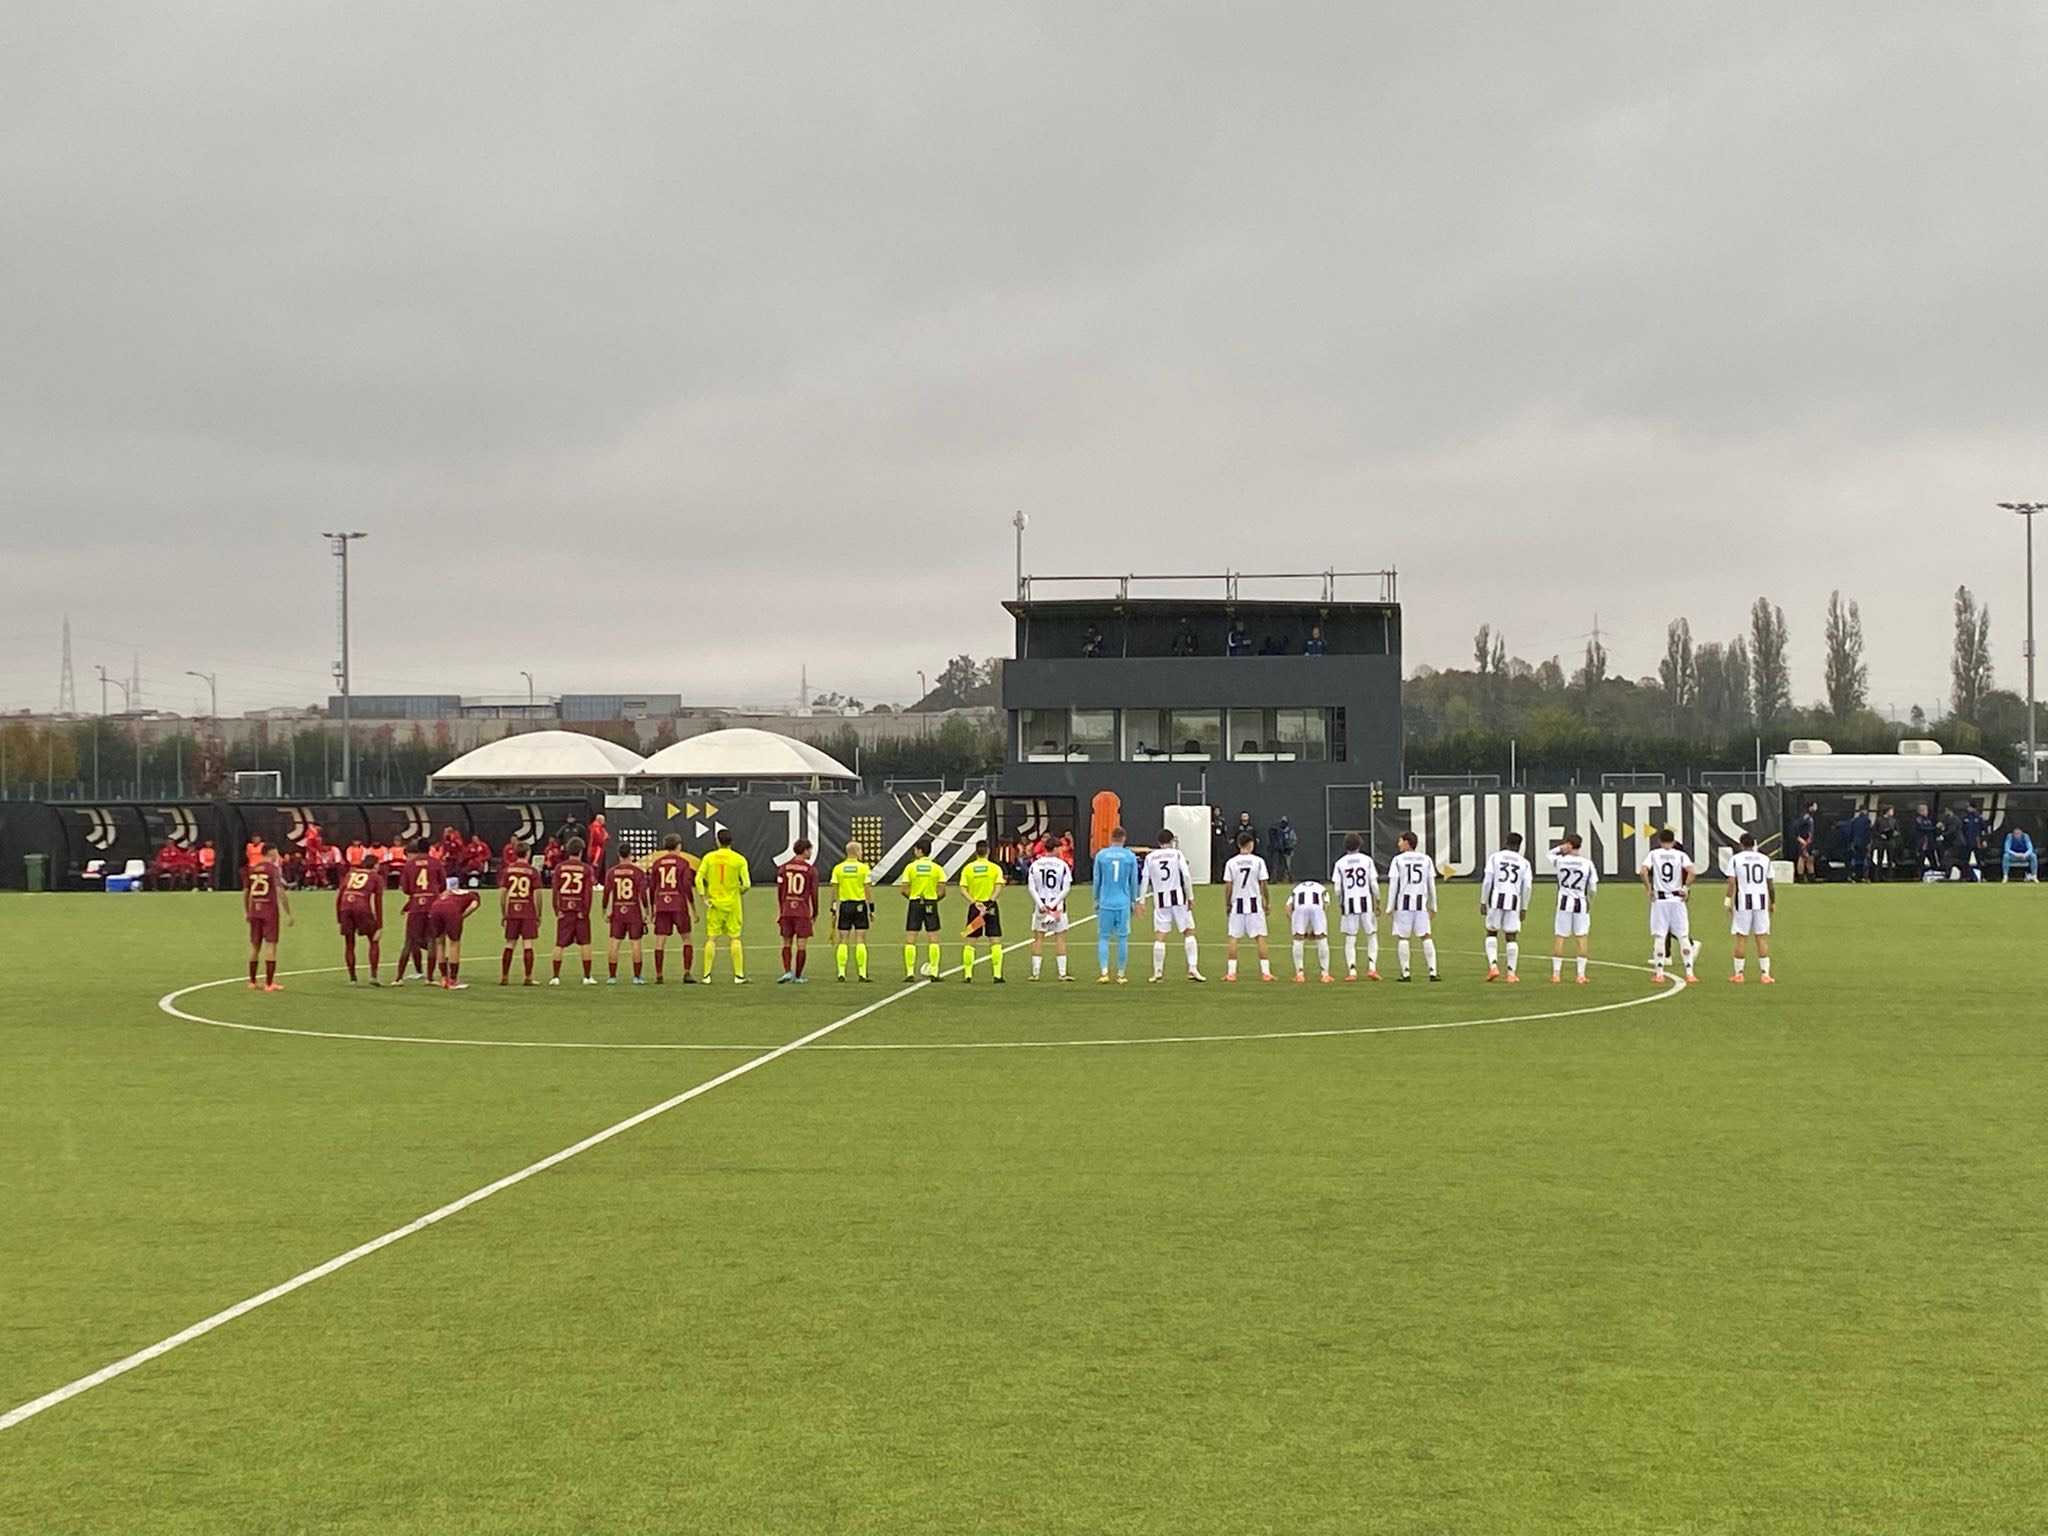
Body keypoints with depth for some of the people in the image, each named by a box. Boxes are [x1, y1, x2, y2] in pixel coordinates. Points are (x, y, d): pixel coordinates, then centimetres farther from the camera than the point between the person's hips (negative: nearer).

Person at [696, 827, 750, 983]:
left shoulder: (709, 857, -1)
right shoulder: (739, 859, -5)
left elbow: (699, 879, -8)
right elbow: (747, 884, -9)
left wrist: (704, 898, -2)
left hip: (714, 904, 1)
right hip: (733, 904, -1)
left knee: (711, 939, 6)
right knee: (735, 939, 4)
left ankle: (707, 975, 5)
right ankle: (739, 975, 3)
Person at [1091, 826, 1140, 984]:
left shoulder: (1101, 855, 0)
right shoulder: (1130, 856, 0)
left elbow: (1097, 880, 6)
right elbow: (1134, 882, 7)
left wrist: (1097, 900, 16)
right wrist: (1133, 900, 18)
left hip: (1105, 903, 0)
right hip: (1123, 903, 0)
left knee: (1103, 937, 5)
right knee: (1122, 938, 6)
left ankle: (1104, 972, -6)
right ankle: (1121, 974, 9)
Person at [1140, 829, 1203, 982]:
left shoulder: (1150, 857, 6)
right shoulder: (1177, 854, 1)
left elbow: (1144, 880, 2)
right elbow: (1186, 876, -7)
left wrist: (1141, 901, 5)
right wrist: (1191, 897, -2)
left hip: (1160, 900, 1)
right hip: (1178, 897, -1)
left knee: (1159, 936, 4)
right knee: (1189, 932, 7)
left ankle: (1158, 972, 3)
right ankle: (1193, 968, -1)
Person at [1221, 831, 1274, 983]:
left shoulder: (1231, 862, -1)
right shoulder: (1258, 861, -4)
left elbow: (1228, 886, -1)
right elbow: (1263, 885, -3)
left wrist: (1228, 904, 10)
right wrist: (1266, 903, 8)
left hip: (1237, 904, 1)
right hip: (1255, 903, -1)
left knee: (1233, 938, 6)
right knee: (1260, 937, 1)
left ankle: (1231, 972, 2)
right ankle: (1266, 972, -2)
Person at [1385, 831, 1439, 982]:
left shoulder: (1398, 860, -2)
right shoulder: (1426, 859, 8)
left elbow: (1393, 884, -4)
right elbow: (1431, 885, 10)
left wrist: (1390, 906, -1)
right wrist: (1433, 905, 17)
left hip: (1403, 903, -3)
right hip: (1421, 903, 3)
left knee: (1402, 937, 3)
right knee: (1426, 937, 4)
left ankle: (1406, 973, -1)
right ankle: (1433, 971, -3)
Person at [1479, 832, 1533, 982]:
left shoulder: (1495, 857, 4)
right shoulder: (1524, 863, 9)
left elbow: (1487, 881, -1)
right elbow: (1526, 888, 5)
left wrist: (1483, 902, 5)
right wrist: (1524, 908, 12)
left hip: (1496, 899, -1)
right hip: (1514, 901, 1)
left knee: (1491, 933, 13)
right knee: (1511, 937, 7)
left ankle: (1493, 965, -3)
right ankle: (1512, 972, 5)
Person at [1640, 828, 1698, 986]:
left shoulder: (1653, 854, 1)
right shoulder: (1681, 855, 2)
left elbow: (1643, 871, -13)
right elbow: (1692, 871, -13)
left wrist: (1649, 889, -4)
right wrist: (1686, 888, -3)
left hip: (1659, 898, 0)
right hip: (1677, 899, 0)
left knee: (1659, 937, 5)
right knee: (1683, 937, 4)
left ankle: (1659, 973, 2)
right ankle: (1689, 973, 1)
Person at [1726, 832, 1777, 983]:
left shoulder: (1735, 859, 0)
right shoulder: (1765, 859, 7)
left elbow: (1732, 882, -7)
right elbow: (1770, 884, 9)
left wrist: (1728, 901, -3)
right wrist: (1773, 902, 19)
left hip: (1743, 902, -2)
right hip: (1761, 901, 2)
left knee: (1741, 937, 4)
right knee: (1762, 937, 4)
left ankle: (1739, 974, 6)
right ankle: (1765, 974, 1)